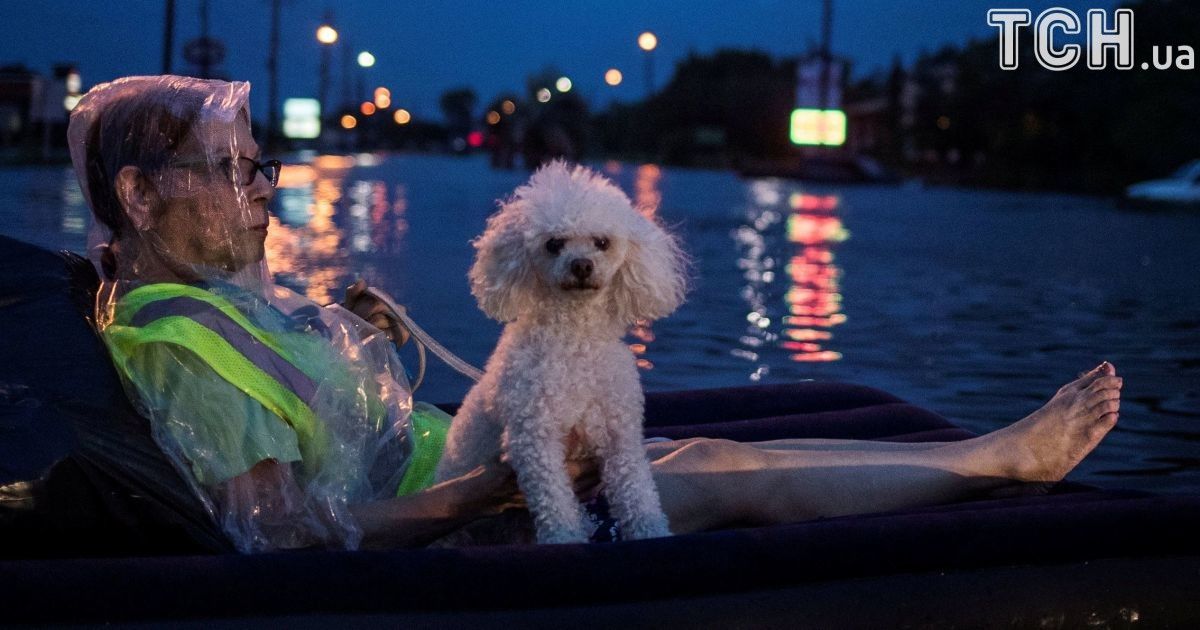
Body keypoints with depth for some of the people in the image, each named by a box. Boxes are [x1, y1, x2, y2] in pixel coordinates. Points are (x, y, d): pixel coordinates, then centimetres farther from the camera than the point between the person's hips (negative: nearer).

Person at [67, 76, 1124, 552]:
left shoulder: (217, 294, 9)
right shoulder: (178, 335, -23)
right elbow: (290, 533, -28)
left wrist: (350, 341, 5)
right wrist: (501, 485, -26)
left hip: (448, 465, 10)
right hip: (426, 536, -10)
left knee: (713, 452, 6)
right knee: (742, 480, -7)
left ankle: (1002, 451, 11)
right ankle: (1006, 458, 7)